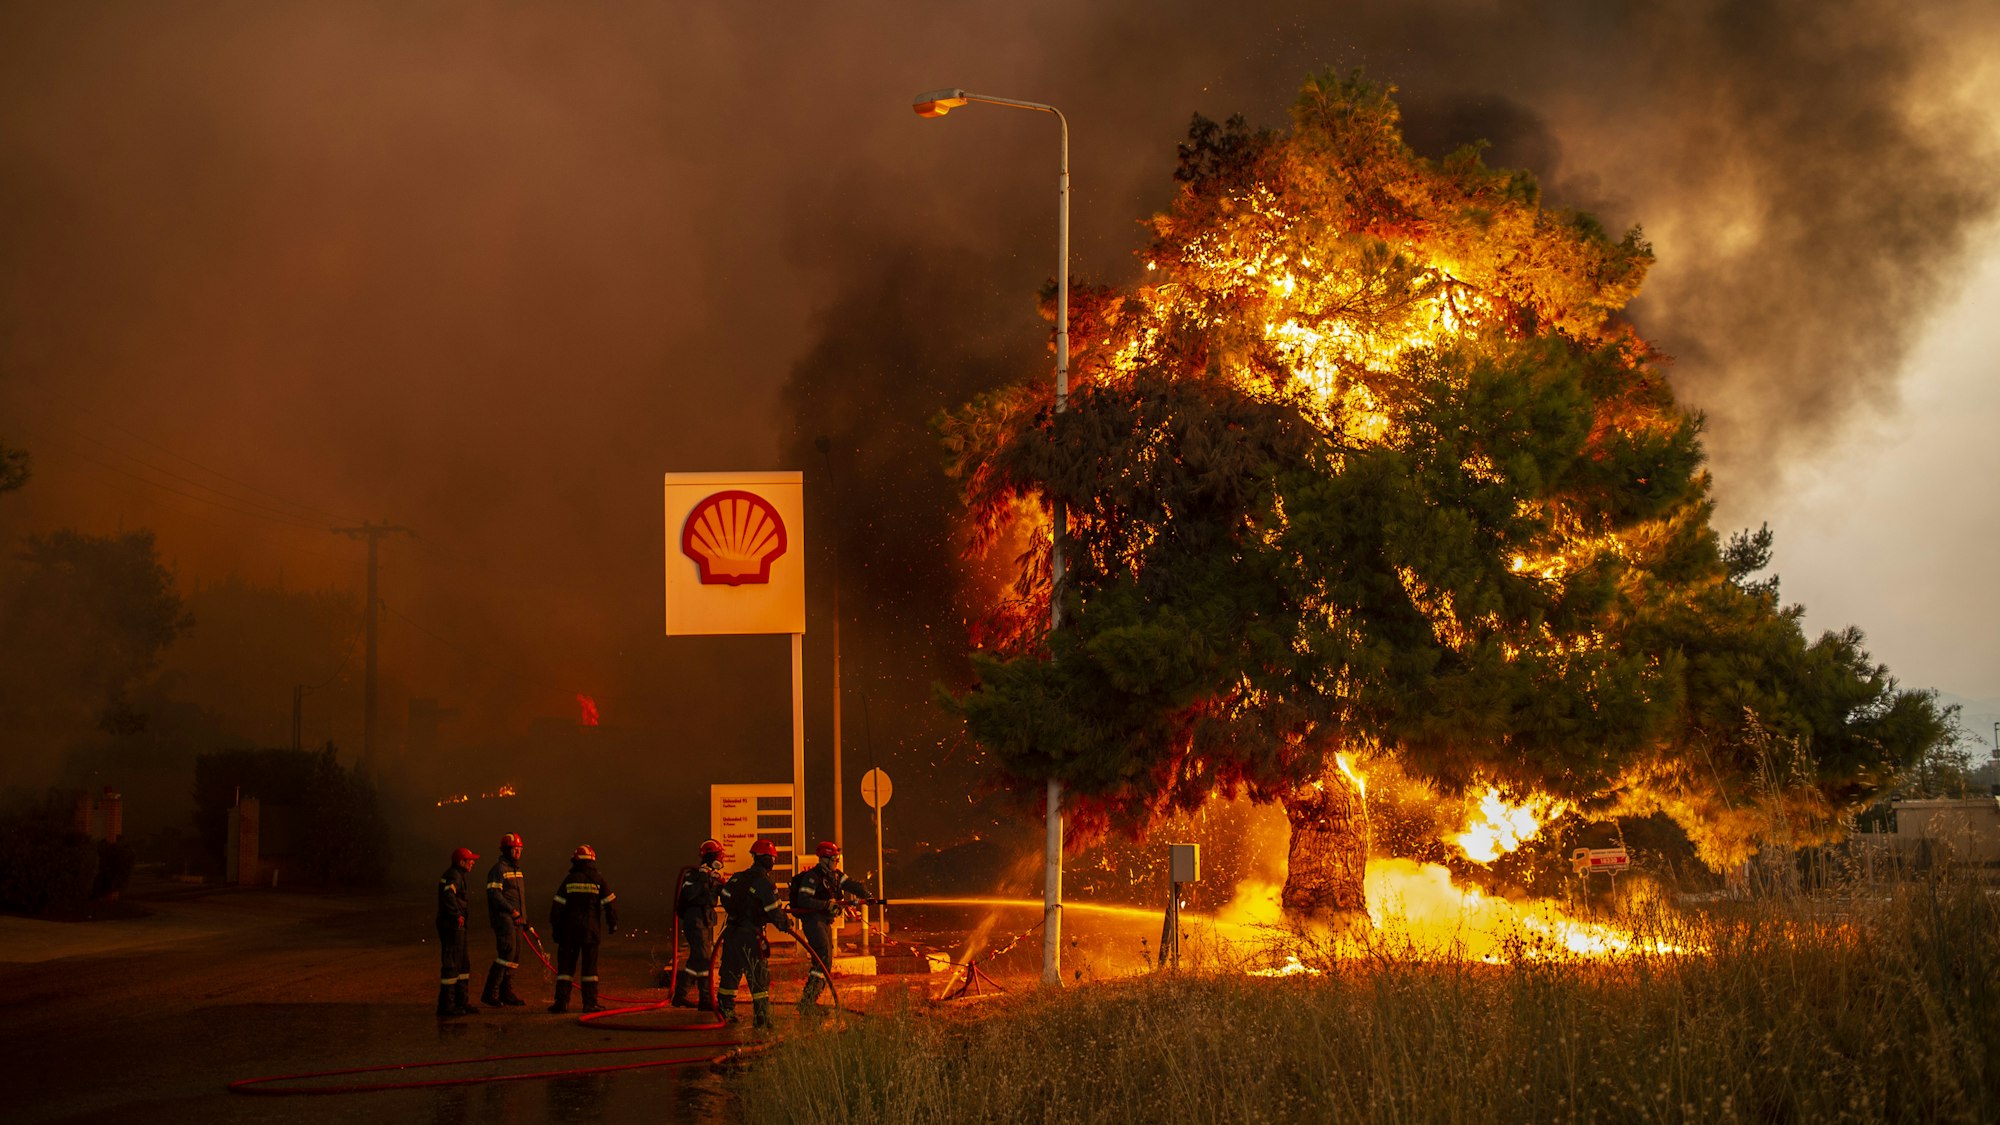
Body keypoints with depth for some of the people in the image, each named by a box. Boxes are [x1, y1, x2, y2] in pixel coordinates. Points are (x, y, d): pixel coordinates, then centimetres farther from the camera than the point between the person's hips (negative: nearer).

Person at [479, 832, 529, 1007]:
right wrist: (511, 910, -19)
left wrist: (524, 919, 21)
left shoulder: (517, 869, 20)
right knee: (506, 954, -15)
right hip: (503, 919, -9)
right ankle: (489, 993, -14)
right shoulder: (498, 869, -10)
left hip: (516, 920, 9)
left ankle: (506, 993, 14)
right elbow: (494, 894, -19)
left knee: (512, 958, 9)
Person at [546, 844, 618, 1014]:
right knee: (590, 966, 5)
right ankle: (590, 1002, 2)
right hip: (591, 930, 0)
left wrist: (555, 928, 9)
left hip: (570, 930, 0)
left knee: (566, 966, 5)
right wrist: (613, 923, 12)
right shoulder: (599, 881, -1)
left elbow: (557, 906, 0)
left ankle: (562, 1001, 0)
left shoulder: (569, 880, -1)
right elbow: (610, 903, -1)